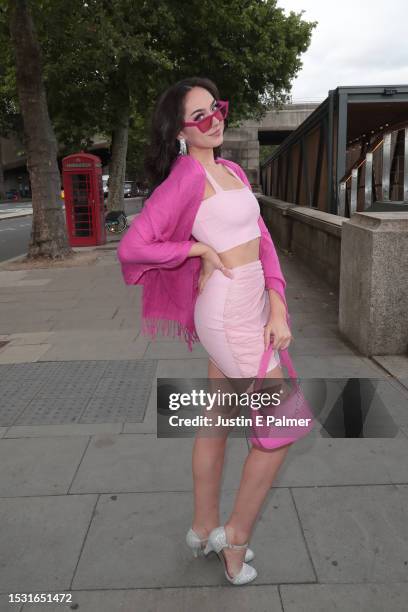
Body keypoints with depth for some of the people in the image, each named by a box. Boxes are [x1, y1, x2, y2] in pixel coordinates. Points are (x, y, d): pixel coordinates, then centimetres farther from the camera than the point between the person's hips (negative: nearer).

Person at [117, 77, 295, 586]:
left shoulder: (232, 171, 12)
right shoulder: (187, 175, -13)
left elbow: (261, 239, 8)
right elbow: (132, 247, -16)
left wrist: (278, 306, -3)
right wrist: (201, 248, -10)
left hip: (250, 308, 8)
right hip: (230, 314, -8)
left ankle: (204, 530, 36)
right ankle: (235, 538, 21)